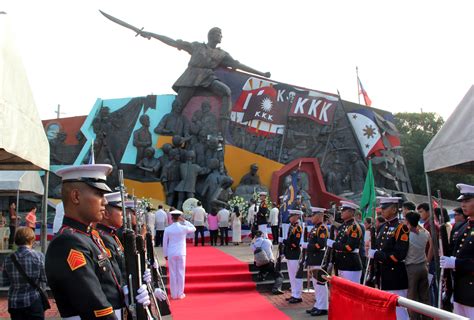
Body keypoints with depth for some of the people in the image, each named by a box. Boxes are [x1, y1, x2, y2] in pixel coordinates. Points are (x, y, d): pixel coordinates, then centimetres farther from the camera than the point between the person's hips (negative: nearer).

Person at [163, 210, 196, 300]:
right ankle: (180, 294, 11)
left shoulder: (167, 229, -6)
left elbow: (165, 243, 0)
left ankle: (174, 294, 12)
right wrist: (184, 221, 9)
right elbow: (193, 229, 13)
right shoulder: (184, 228, -7)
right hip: (181, 253, 0)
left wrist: (165, 254, 11)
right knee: (181, 273, 7)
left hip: (171, 254, 1)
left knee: (173, 274, 7)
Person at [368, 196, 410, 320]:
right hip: (383, 276, 8)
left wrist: (376, 254, -18)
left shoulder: (401, 228, -11)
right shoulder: (383, 228, 12)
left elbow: (399, 255, -20)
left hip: (395, 277, -8)